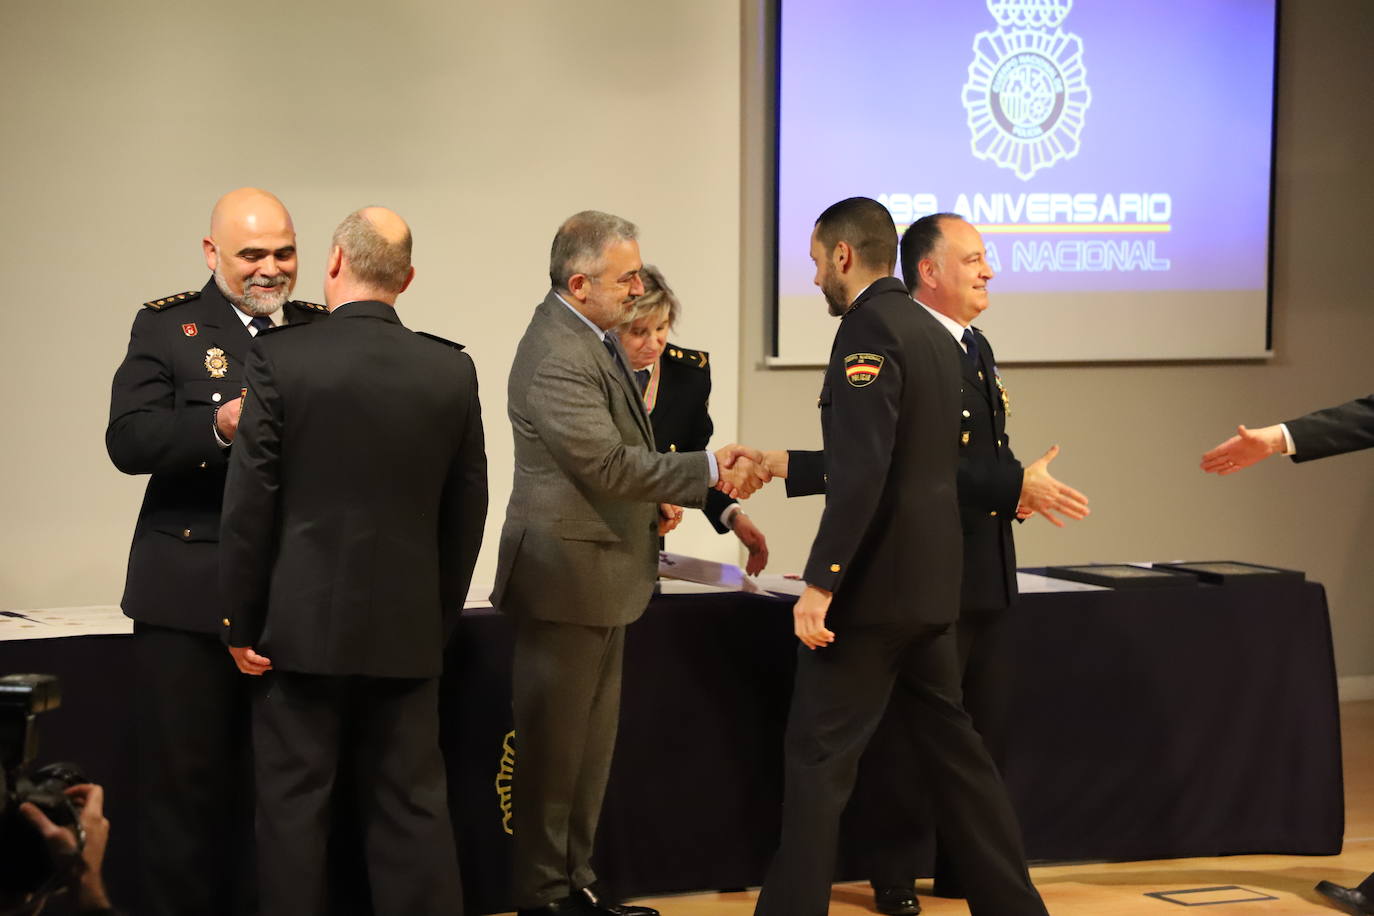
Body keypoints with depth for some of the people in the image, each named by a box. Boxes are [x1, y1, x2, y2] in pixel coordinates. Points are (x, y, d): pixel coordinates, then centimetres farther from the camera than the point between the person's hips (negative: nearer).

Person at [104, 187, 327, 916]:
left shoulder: (323, 330, 10)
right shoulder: (166, 326, 1)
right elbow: (128, 441, -11)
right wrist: (219, 425, -26)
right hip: (189, 591, -3)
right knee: (185, 779, 1)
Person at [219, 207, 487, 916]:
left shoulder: (279, 359, -10)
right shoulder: (452, 370, -1)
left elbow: (250, 503, -9)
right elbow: (466, 510, 5)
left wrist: (241, 624, 0)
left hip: (303, 626, -3)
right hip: (408, 631, 3)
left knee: (294, 806, 5)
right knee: (412, 808, 9)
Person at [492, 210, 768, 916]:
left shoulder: (593, 340, 12)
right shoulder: (556, 356, -21)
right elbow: (605, 462, -25)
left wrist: (654, 499, 6)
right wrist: (710, 471, -20)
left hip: (604, 576, 10)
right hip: (567, 573, -10)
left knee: (589, 744, 15)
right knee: (552, 745, 0)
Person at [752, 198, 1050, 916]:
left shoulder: (869, 328, -14)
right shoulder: (933, 334, 14)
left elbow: (864, 471, -23)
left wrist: (820, 582, -23)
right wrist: (784, 466, 25)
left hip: (875, 585, -9)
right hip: (930, 585, 9)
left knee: (818, 755, -3)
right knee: (948, 743, 15)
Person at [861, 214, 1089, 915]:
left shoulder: (977, 348, 16)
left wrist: (1018, 488, 3)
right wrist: (1018, 485, -22)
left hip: (985, 574, 10)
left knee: (982, 723, 15)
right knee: (914, 732, -2)